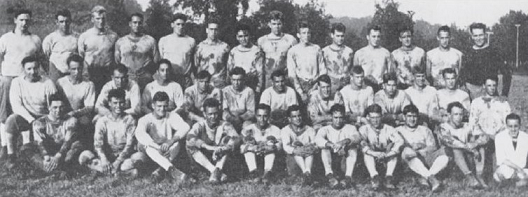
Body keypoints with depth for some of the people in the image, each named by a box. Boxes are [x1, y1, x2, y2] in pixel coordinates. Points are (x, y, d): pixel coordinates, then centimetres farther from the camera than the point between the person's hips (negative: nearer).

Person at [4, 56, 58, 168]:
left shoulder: (47, 83, -2)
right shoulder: (17, 82, 0)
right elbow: (16, 106, -9)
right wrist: (31, 120, -22)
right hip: (24, 117, 0)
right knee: (11, 120, -32)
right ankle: (11, 157, -19)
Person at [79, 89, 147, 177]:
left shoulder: (129, 120, 0)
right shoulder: (102, 121, 3)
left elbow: (130, 144, -10)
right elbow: (97, 143, -11)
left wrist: (118, 161, -25)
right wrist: (104, 159, -31)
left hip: (124, 157, -2)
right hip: (106, 157, 2)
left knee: (141, 156, -30)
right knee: (84, 156, -25)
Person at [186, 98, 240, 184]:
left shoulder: (225, 125, -4)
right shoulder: (200, 125, -3)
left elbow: (236, 138, -23)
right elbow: (190, 137, -24)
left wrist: (221, 149, -41)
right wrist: (208, 147, -38)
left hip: (222, 159, -1)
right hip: (205, 160, 1)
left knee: (228, 139, -21)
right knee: (190, 146, -23)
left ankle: (217, 170, -38)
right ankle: (217, 171, -35)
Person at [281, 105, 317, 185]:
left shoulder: (310, 130, 13)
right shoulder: (285, 130, 8)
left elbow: (315, 145, -4)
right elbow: (285, 146, -13)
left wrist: (312, 147, -29)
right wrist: (295, 150, -34)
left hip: (308, 158, 1)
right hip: (293, 158, -1)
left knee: (310, 148, -28)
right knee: (297, 148, -31)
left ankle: (308, 171, -52)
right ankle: (305, 172, -52)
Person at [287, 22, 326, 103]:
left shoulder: (316, 48, 10)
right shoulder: (292, 51, 2)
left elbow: (322, 70, 12)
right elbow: (292, 75, -2)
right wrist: (301, 93, -9)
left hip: (316, 84, 2)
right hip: (301, 85, -2)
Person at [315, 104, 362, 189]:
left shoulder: (350, 128, 7)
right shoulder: (325, 129, 6)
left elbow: (358, 137, -16)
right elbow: (318, 139, -18)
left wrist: (346, 141, -38)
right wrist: (331, 145, -38)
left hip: (345, 161, 0)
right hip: (331, 162, 0)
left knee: (353, 146, -23)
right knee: (325, 147, -23)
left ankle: (348, 177, -39)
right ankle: (330, 175, -41)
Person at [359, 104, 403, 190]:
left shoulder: (388, 129, -8)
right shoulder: (364, 129, -7)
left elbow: (400, 141, -24)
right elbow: (362, 144, -24)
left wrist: (386, 154, -37)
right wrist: (375, 154, -40)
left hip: (386, 160, 1)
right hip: (372, 160, 0)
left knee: (394, 149, -24)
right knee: (367, 152, -28)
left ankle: (389, 177, -34)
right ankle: (374, 176, -41)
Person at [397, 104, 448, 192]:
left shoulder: (425, 130, 19)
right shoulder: (399, 131, 15)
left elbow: (433, 147, 7)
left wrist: (418, 151, -12)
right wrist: (410, 150, -23)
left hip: (426, 157, 2)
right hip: (411, 161, -2)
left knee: (444, 157, -25)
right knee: (406, 152, -37)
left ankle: (424, 177, -37)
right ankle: (431, 178, -44)